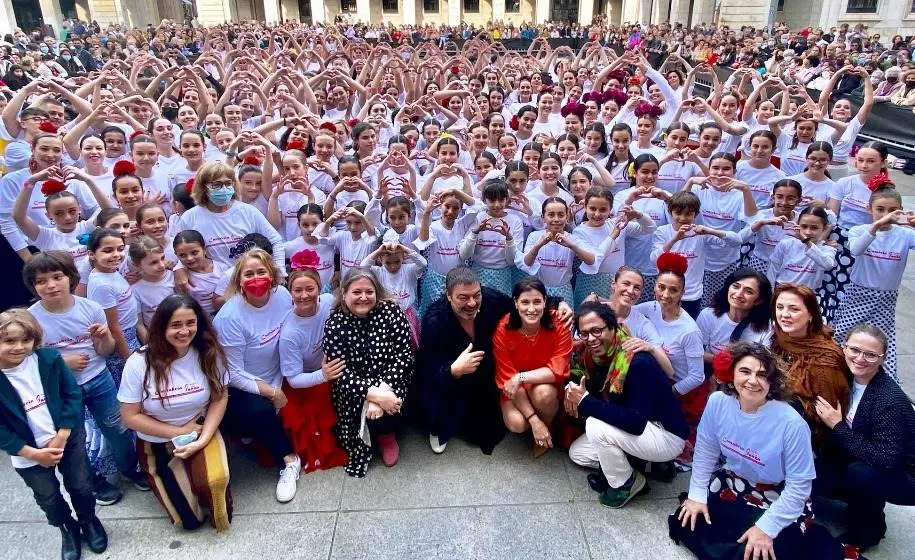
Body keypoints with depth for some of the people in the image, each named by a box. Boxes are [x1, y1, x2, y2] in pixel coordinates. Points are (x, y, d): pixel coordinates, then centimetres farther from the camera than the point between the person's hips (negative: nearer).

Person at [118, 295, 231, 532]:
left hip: (201, 432, 1)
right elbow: (130, 416, -10)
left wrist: (202, 439, -19)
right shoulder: (139, 363, -17)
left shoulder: (209, 353, -13)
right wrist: (179, 432, -14)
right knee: (190, 520, -2)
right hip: (156, 443, 0)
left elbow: (220, 399, -6)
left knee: (214, 480, -31)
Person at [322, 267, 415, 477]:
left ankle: (386, 434, 12)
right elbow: (340, 370, -15)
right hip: (355, 388, 1)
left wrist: (382, 389, -26)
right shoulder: (335, 323, -10)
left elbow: (404, 354, -13)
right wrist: (373, 394, -29)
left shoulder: (390, 310, -9)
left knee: (385, 411, -26)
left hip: (390, 383, -1)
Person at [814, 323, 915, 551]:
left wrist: (838, 426, -28)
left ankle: (868, 529, -3)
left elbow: (886, 460, -32)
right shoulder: (848, 379, -10)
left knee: (859, 472, -34)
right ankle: (861, 506, 16)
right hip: (858, 463, 6)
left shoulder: (890, 400, -29)